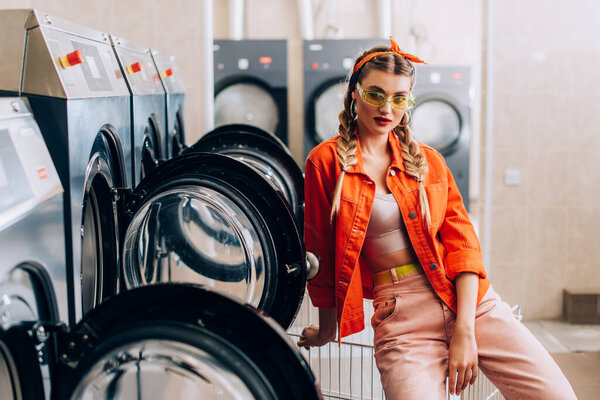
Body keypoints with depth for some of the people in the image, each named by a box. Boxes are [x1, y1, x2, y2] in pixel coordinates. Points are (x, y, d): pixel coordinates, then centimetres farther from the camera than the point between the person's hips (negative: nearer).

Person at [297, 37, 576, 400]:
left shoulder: (428, 160, 12)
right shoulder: (326, 161, 2)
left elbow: (462, 240, 4)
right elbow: (321, 254, 7)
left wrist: (465, 330, -8)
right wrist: (327, 329, 13)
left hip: (470, 300, 3)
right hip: (401, 315, -2)